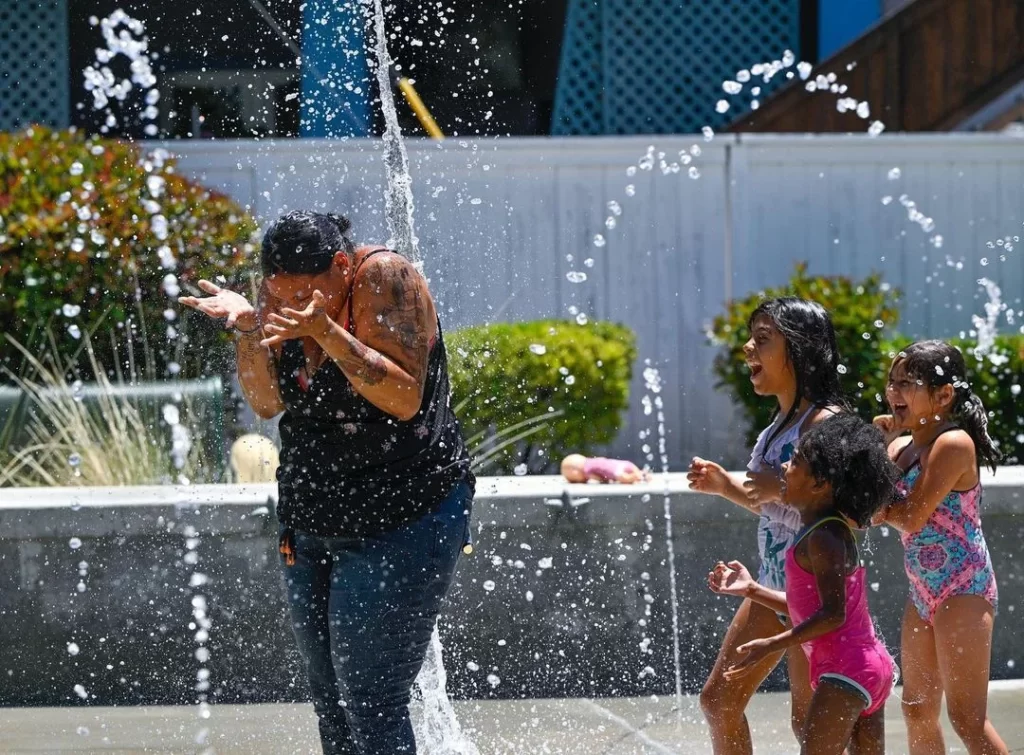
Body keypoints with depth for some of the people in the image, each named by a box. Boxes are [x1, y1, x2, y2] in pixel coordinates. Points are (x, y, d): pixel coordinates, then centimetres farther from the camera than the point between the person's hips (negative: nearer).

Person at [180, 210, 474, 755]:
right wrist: (247, 327, -19)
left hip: (403, 520, -7)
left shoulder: (384, 278, -16)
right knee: (328, 695, 10)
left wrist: (325, 332, -32)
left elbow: (405, 399, -22)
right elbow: (267, 402, -2)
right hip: (311, 522, 7)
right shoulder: (284, 292, 1)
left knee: (372, 700, -11)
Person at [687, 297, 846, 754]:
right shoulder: (782, 421, 11)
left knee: (808, 718, -2)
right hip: (774, 585, 10)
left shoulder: (823, 423, -18)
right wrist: (725, 486, 8)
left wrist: (782, 488, -27)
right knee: (719, 699, 12)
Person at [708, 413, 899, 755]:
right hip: (871, 664, 10)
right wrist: (752, 590, 19)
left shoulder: (823, 537, -14)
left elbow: (833, 614, -21)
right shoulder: (831, 531, 16)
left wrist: (771, 645, -21)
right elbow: (810, 607, 21)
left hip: (847, 671, -10)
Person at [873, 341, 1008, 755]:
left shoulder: (953, 444, -16)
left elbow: (911, 518, -21)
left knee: (966, 717, -12)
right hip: (924, 593, 10)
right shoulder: (901, 448, 11)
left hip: (963, 591, -10)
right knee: (918, 710, 15)